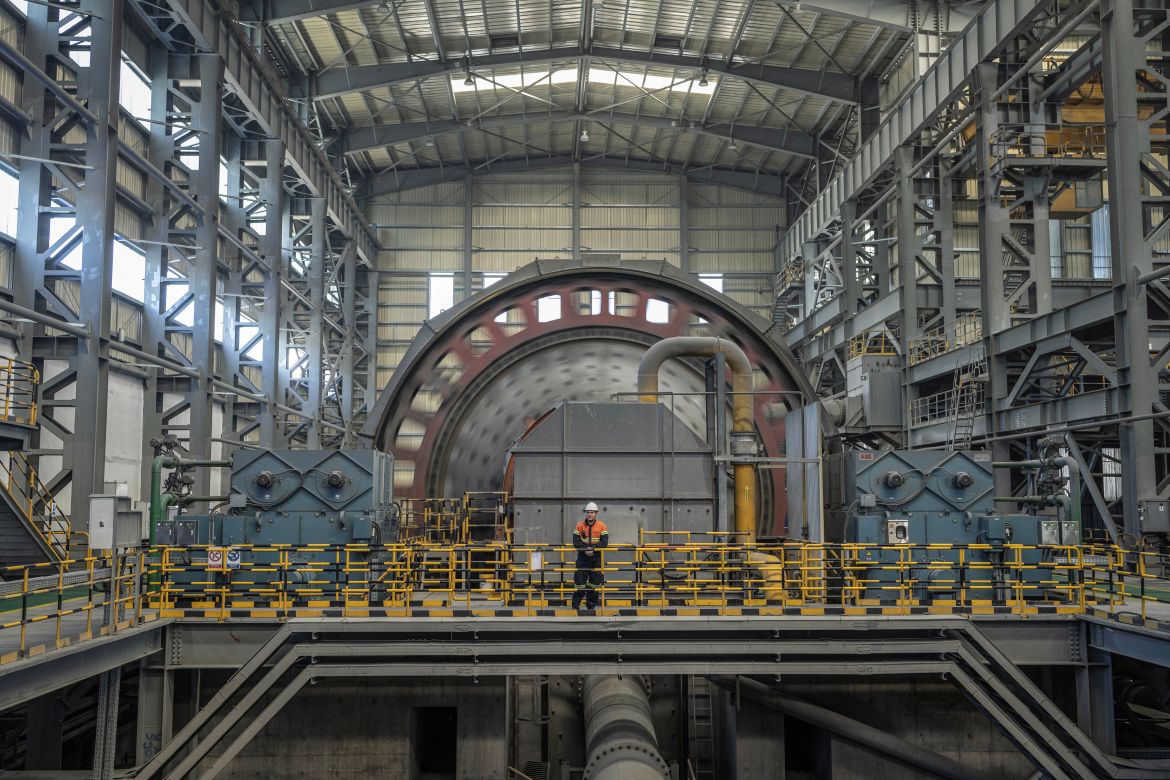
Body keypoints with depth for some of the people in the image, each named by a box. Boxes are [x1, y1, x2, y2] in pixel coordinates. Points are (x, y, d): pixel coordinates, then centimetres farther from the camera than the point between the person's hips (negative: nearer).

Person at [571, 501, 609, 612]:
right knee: (580, 582, -2)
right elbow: (576, 542, -3)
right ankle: (576, 604, 10)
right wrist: (585, 548, -18)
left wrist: (593, 548, -20)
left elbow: (604, 542, -6)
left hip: (596, 558, 0)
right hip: (582, 558, 0)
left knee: (595, 582, 4)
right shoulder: (580, 525, 3)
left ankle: (591, 605, 15)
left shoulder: (601, 526, 1)